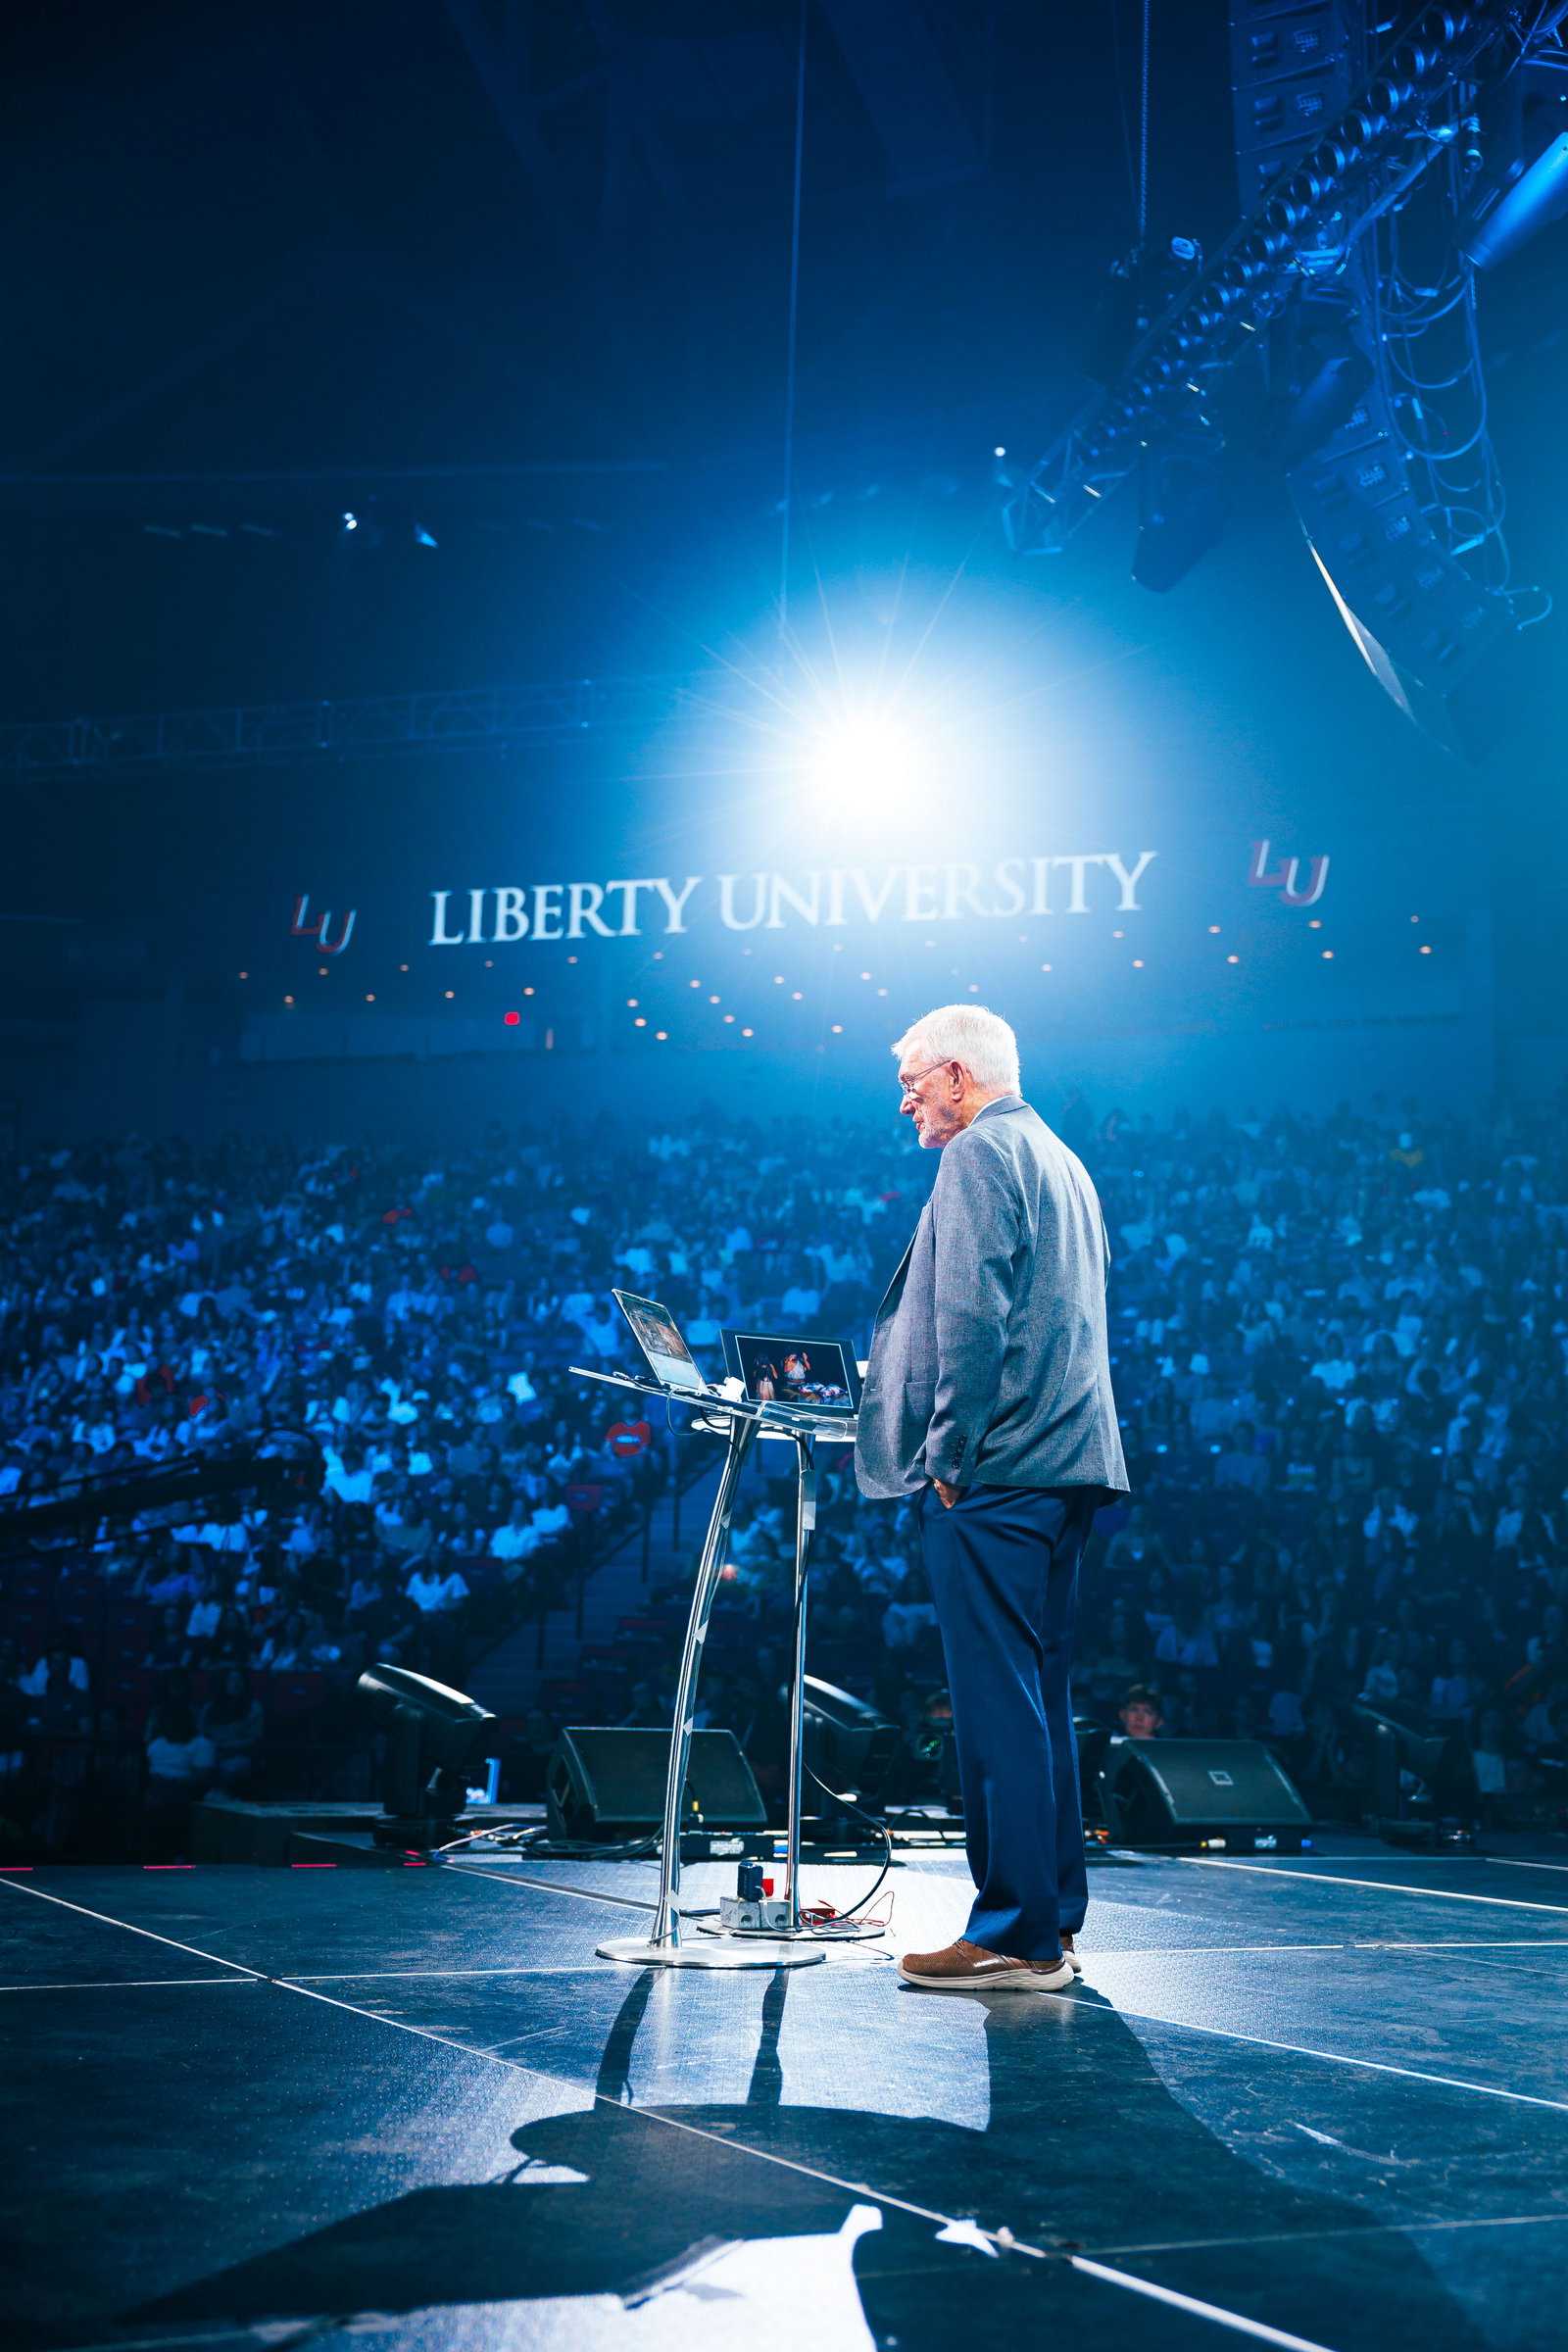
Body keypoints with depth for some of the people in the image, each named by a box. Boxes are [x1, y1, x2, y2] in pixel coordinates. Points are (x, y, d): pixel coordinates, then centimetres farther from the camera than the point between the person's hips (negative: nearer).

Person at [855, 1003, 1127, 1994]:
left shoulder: (979, 1153, -6)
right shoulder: (1061, 1159, 23)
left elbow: (972, 1316, -17)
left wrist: (948, 1453, -14)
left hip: (994, 1468, -10)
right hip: (1069, 1464, 10)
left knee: (999, 1700, -8)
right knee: (1041, 1697, 12)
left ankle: (1015, 1936, -6)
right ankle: (1054, 1922, 17)